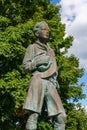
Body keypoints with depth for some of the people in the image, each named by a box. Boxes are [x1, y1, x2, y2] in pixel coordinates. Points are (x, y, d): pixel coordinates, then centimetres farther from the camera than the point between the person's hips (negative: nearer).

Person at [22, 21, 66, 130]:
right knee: (34, 114, -18)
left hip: (50, 84, 5)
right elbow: (25, 66, 6)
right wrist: (39, 61, -9)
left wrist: (55, 80, 13)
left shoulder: (51, 50, 31)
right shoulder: (32, 47, 15)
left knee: (61, 116, -9)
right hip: (38, 81, -5)